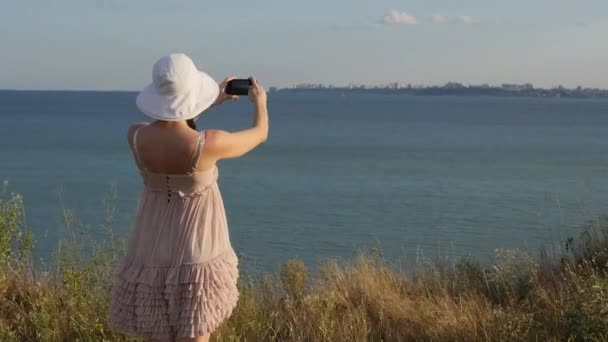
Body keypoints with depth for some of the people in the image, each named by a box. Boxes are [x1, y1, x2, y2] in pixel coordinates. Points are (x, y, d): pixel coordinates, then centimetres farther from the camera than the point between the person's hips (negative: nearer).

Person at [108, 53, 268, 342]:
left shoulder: (136, 136, -12)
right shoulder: (209, 144, -24)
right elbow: (260, 133, -3)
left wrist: (214, 100, 21)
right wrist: (260, 102, 18)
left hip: (154, 248, 4)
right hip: (196, 251, -4)